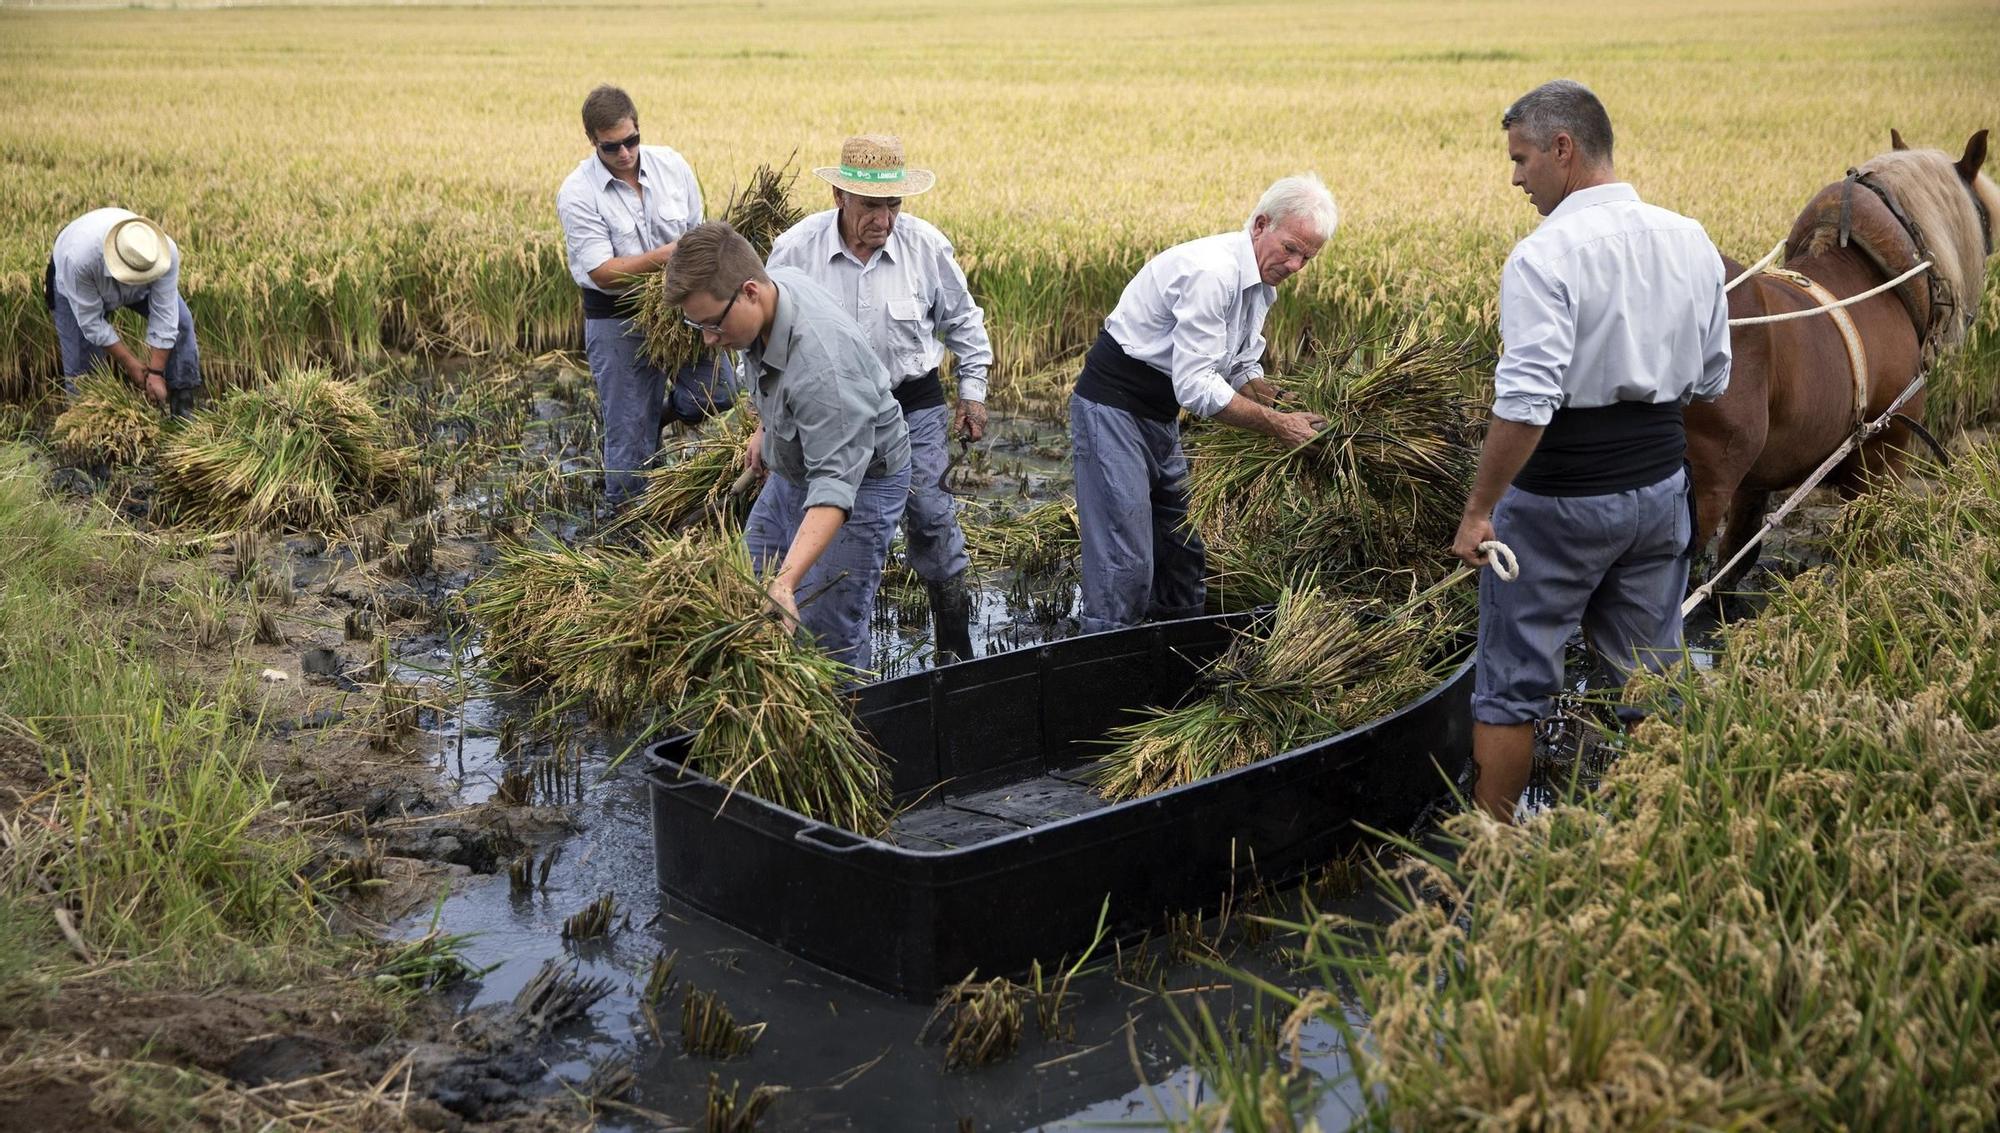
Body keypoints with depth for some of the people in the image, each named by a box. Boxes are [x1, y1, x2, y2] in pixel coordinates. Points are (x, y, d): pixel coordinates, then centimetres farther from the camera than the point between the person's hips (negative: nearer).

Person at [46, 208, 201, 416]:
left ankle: (182, 404, -7)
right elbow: (92, 321, -31)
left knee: (179, 320, -17)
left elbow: (163, 317, -32)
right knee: (81, 361, -7)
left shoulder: (166, 252, -40)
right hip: (75, 282, -2)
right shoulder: (80, 258, -45)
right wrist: (130, 363, -26)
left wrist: (156, 373, -32)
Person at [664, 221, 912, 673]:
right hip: (792, 470, 9)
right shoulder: (773, 283, -12)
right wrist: (764, 429, 23)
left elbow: (835, 484, -43)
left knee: (826, 632, -11)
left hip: (860, 480, -9)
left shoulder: (822, 363, -39)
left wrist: (787, 581, -52)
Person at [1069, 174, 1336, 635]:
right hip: (1113, 407, -10)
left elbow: (1244, 371, 16)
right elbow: (1195, 386, -27)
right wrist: (1276, 425, -21)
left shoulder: (1260, 284, 7)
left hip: (1160, 416, 10)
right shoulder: (1212, 272, -25)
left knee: (1181, 548, 16)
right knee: (1125, 562, -12)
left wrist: (1294, 413, 0)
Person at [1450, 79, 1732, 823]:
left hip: (1561, 501, -6)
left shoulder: (1546, 255, -20)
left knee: (1511, 685, 8)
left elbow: (1524, 406, -26)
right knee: (1652, 675, 18)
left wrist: (1478, 511, -18)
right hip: (1662, 484, 7)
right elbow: (1712, 381, 11)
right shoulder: (1692, 243, 3)